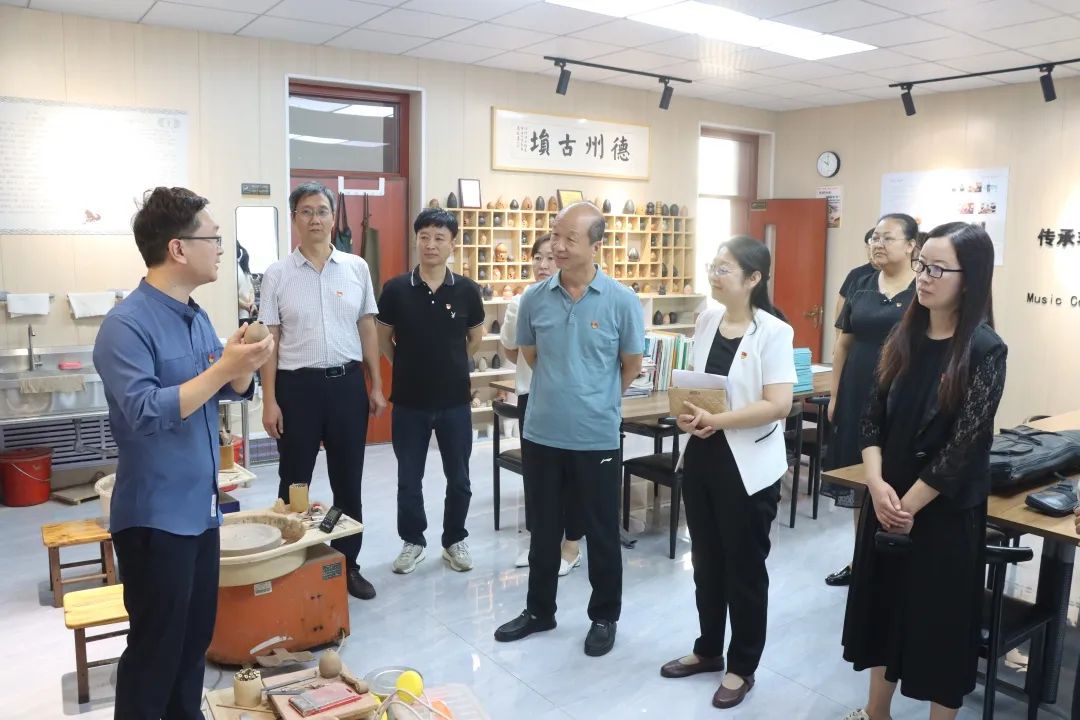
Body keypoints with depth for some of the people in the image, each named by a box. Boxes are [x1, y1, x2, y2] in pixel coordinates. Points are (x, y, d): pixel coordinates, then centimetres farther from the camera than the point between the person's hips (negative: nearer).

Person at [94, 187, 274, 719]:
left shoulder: (196, 316, 7)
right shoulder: (126, 325, -18)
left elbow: (231, 391, 13)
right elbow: (145, 413, -28)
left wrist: (243, 366, -9)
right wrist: (224, 366, -26)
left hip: (201, 506, 8)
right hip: (155, 515, -8)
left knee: (197, 636, 20)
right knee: (156, 647, 6)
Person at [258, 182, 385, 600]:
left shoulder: (356, 268, 4)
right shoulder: (277, 275, -1)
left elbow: (368, 329, 9)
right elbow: (269, 340, -2)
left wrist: (376, 386, 7)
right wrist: (269, 400, -6)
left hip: (347, 382, 2)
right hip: (298, 385, -2)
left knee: (348, 481, 12)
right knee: (294, 483, 8)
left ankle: (349, 565, 26)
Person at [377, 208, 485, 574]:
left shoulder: (467, 290, -6)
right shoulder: (396, 289, -7)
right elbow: (383, 338, 8)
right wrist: (409, 367, 11)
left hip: (455, 400, 1)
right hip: (409, 401, 0)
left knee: (458, 478, 11)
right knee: (409, 479, 11)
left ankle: (455, 540, 31)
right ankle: (413, 541, 30)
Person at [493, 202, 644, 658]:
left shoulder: (621, 300, -9)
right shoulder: (535, 298, -1)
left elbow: (631, 365, 3)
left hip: (597, 437, -3)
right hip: (541, 434, 3)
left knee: (602, 533, 11)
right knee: (543, 529, 16)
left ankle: (604, 617, 29)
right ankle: (539, 610, 34)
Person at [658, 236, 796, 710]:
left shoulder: (773, 331, -15)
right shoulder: (706, 320, 4)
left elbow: (778, 405, -21)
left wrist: (717, 420, -25)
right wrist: (686, 412, -8)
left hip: (748, 464, -6)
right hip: (702, 455, 6)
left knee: (745, 567, 10)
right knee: (706, 560, 18)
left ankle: (742, 667, 28)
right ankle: (708, 650, 37)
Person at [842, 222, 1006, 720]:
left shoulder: (984, 349, -13)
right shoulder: (906, 337, 2)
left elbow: (965, 444, -16)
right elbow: (874, 417, 1)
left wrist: (910, 504, -13)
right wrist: (877, 484, -12)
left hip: (945, 511, -5)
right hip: (887, 502, 6)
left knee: (939, 618, 9)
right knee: (881, 604, 17)